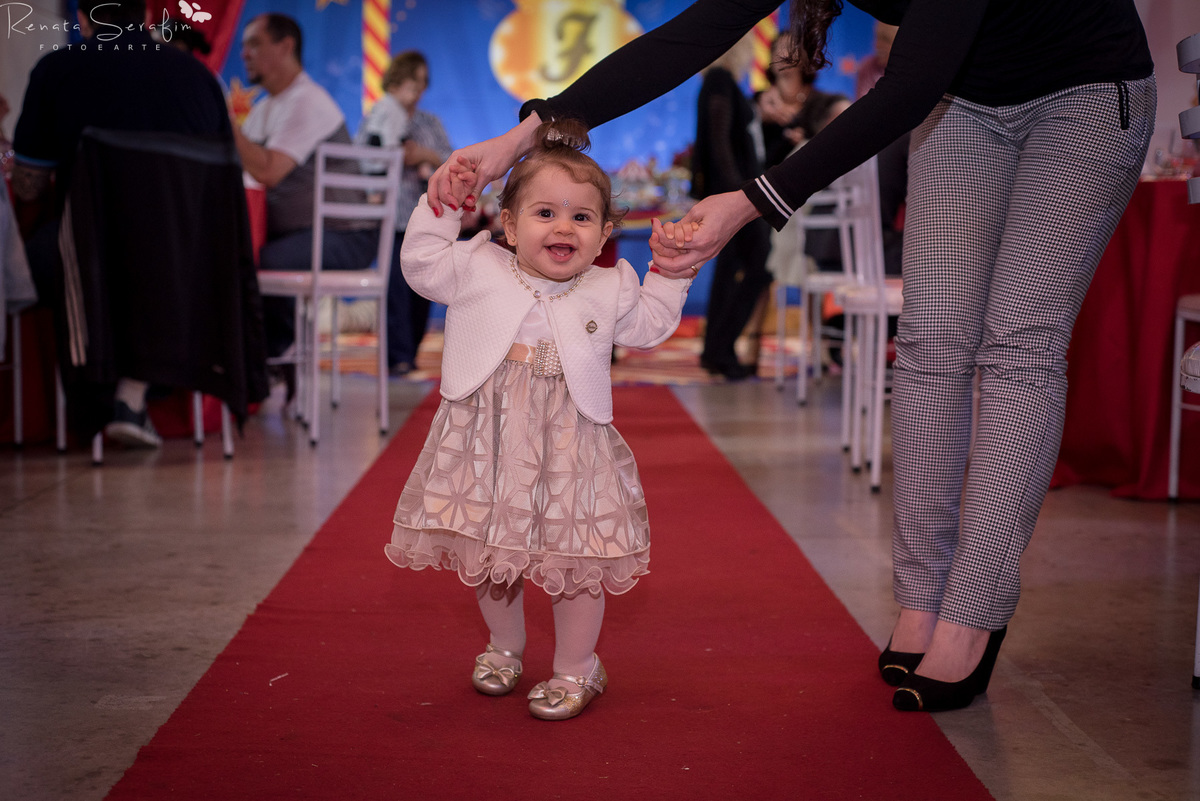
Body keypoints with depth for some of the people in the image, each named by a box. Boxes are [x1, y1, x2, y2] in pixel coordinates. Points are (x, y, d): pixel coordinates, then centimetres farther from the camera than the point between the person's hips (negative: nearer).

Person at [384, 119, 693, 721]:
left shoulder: (608, 291, 3)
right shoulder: (478, 270, -1)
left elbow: (649, 326, 15)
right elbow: (420, 263, -1)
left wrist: (670, 272, 5)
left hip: (571, 450, -1)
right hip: (489, 443, 1)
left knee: (576, 562, 3)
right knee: (490, 554, 15)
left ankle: (575, 668, 22)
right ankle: (504, 646, 40)